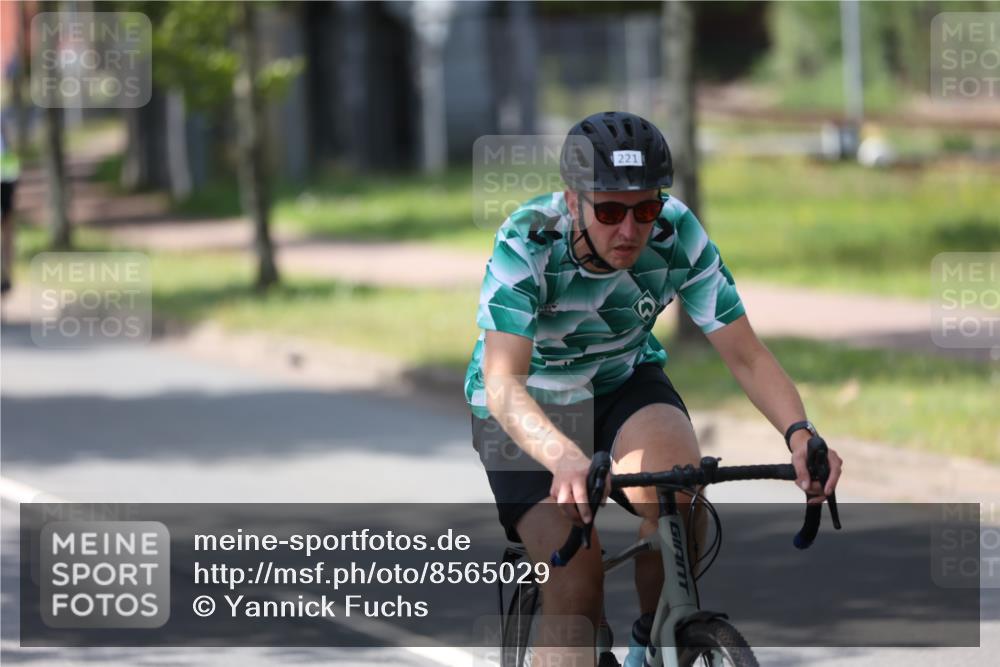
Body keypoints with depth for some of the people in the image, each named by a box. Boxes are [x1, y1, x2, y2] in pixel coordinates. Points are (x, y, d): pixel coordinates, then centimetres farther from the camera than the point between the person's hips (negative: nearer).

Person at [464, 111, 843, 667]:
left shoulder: (678, 235, -22)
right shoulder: (527, 243, -30)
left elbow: (746, 355, -20)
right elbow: (502, 382, -41)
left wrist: (798, 431, -40)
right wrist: (566, 459, -59)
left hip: (624, 383, 2)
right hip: (528, 405, -2)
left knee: (679, 490, -30)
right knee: (575, 585, -20)